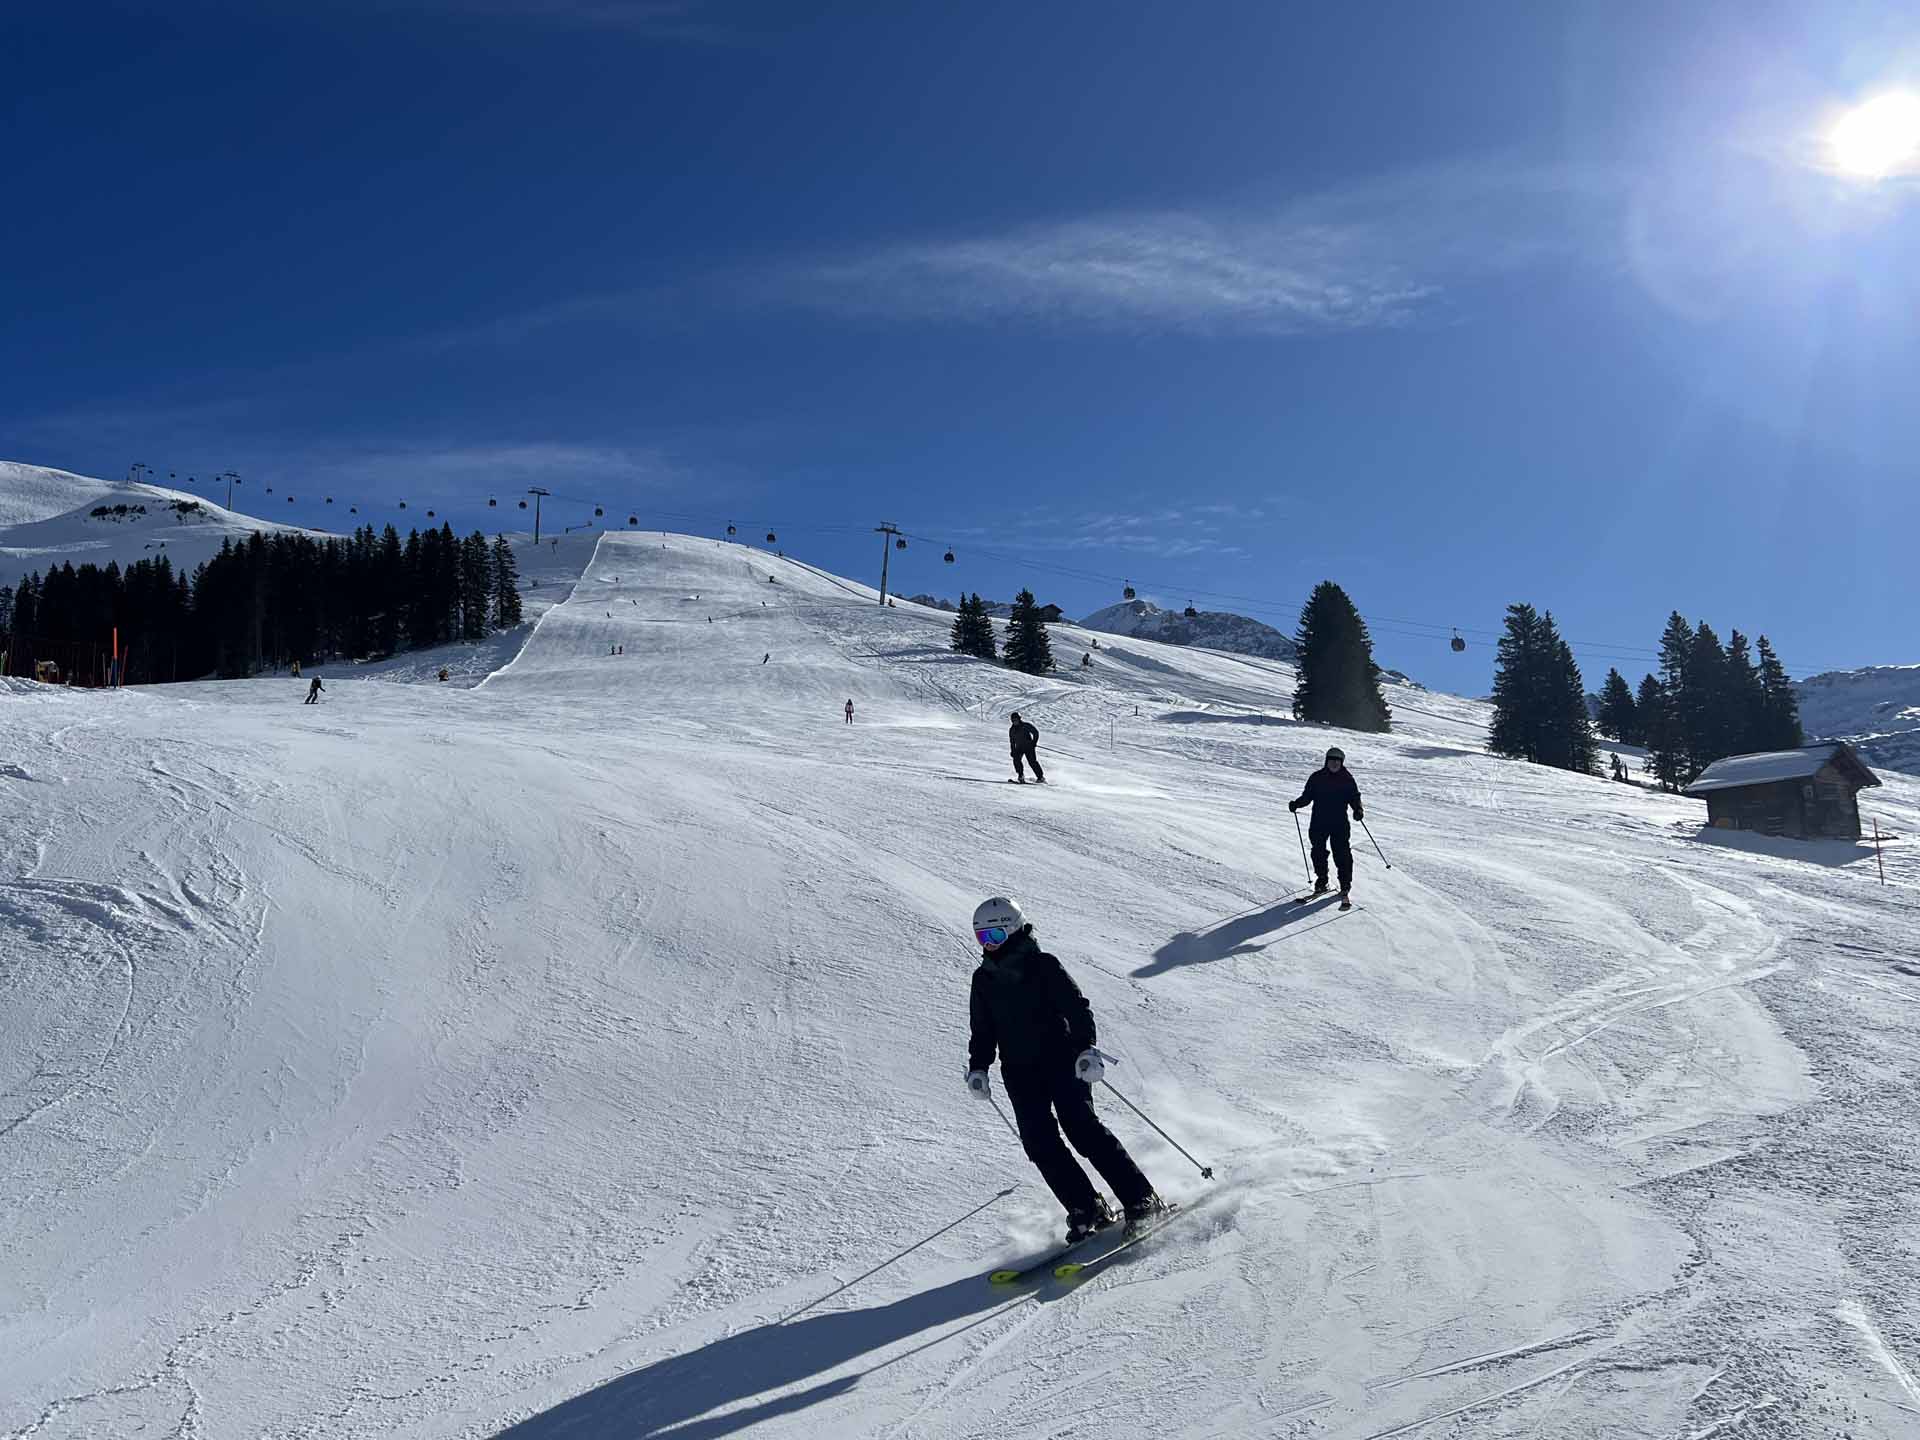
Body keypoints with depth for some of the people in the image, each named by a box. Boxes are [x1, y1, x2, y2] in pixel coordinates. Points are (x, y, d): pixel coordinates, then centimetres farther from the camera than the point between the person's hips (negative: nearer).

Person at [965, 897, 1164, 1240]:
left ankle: (1141, 1200, -7)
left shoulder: (1043, 965, -5)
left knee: (1082, 1129, -14)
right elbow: (982, 1032, 18)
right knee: (1039, 1142, -8)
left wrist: (1086, 1048, -18)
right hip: (1020, 1074, 5)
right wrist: (978, 1067, 6)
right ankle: (1087, 1210, 1)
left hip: (1063, 1061, -5)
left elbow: (1079, 1008, -7)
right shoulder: (984, 979, 9)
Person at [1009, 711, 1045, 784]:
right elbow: (1012, 741, 20)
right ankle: (1021, 775, -10)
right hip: (1019, 748, 4)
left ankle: (1041, 777, -9)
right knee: (1016, 759, -21)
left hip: (1028, 746, -4)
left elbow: (1036, 732, -2)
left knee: (1032, 761, -15)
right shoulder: (1012, 730, 9)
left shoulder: (1025, 725, -6)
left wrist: (1034, 742, -11)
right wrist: (1012, 751, 11)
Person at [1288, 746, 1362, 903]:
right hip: (1319, 823, 2)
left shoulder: (1347, 779, 2)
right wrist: (1296, 804, -11)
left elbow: (1354, 797, 5)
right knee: (1318, 852, 7)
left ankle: (1345, 887, 1)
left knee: (1342, 854, -7)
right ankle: (1321, 882, 24)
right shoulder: (1317, 778, 3)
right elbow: (1307, 796, 6)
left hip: (1340, 824, -2)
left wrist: (1358, 809, -14)